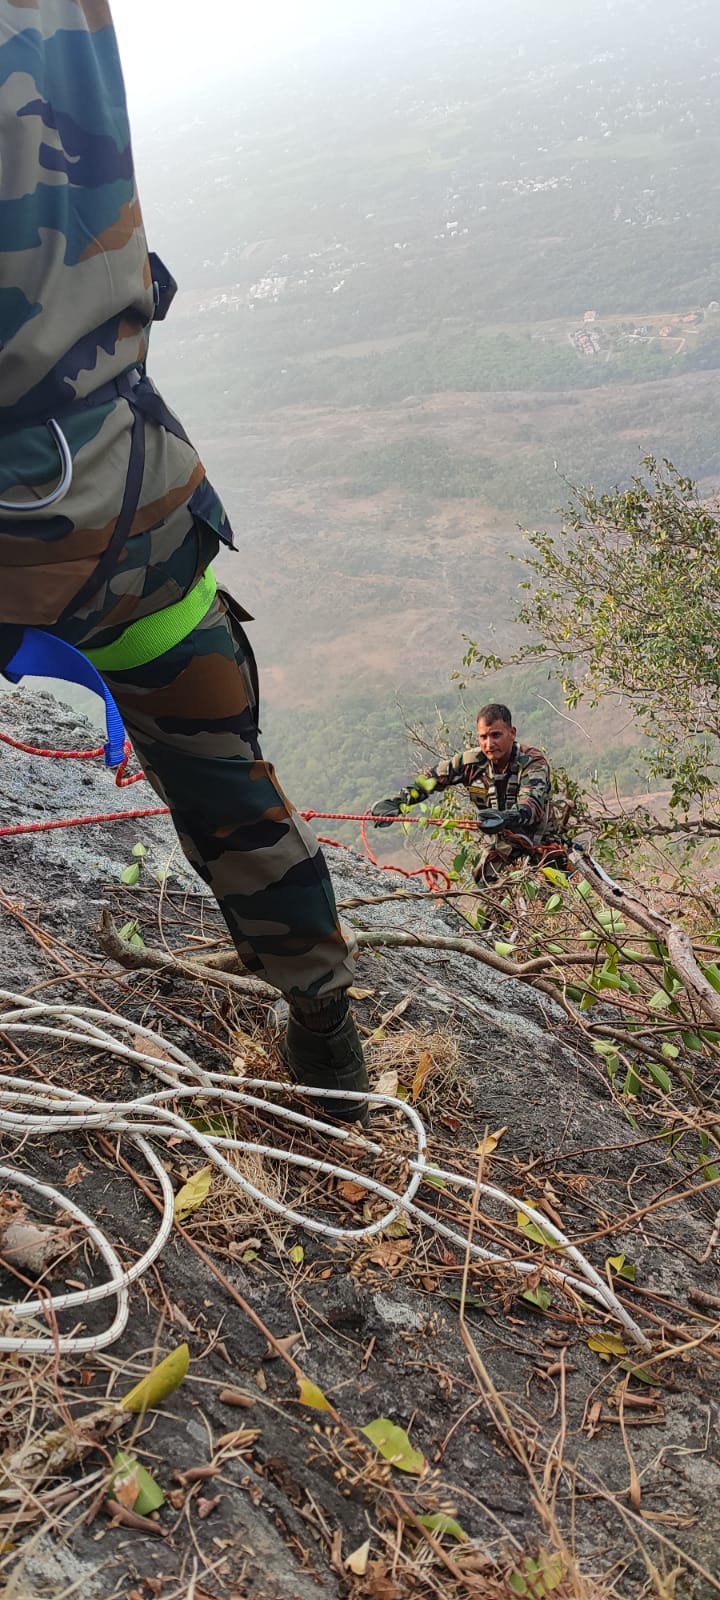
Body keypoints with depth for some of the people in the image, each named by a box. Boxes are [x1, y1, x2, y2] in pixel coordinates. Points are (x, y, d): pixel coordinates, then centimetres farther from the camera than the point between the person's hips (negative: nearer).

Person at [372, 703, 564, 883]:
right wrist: (395, 803, -14)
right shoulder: (473, 761, -7)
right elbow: (430, 779, 2)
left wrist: (505, 817, -58)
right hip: (496, 848, 3)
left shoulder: (533, 763, -19)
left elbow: (532, 804, -36)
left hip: (538, 847, -3)